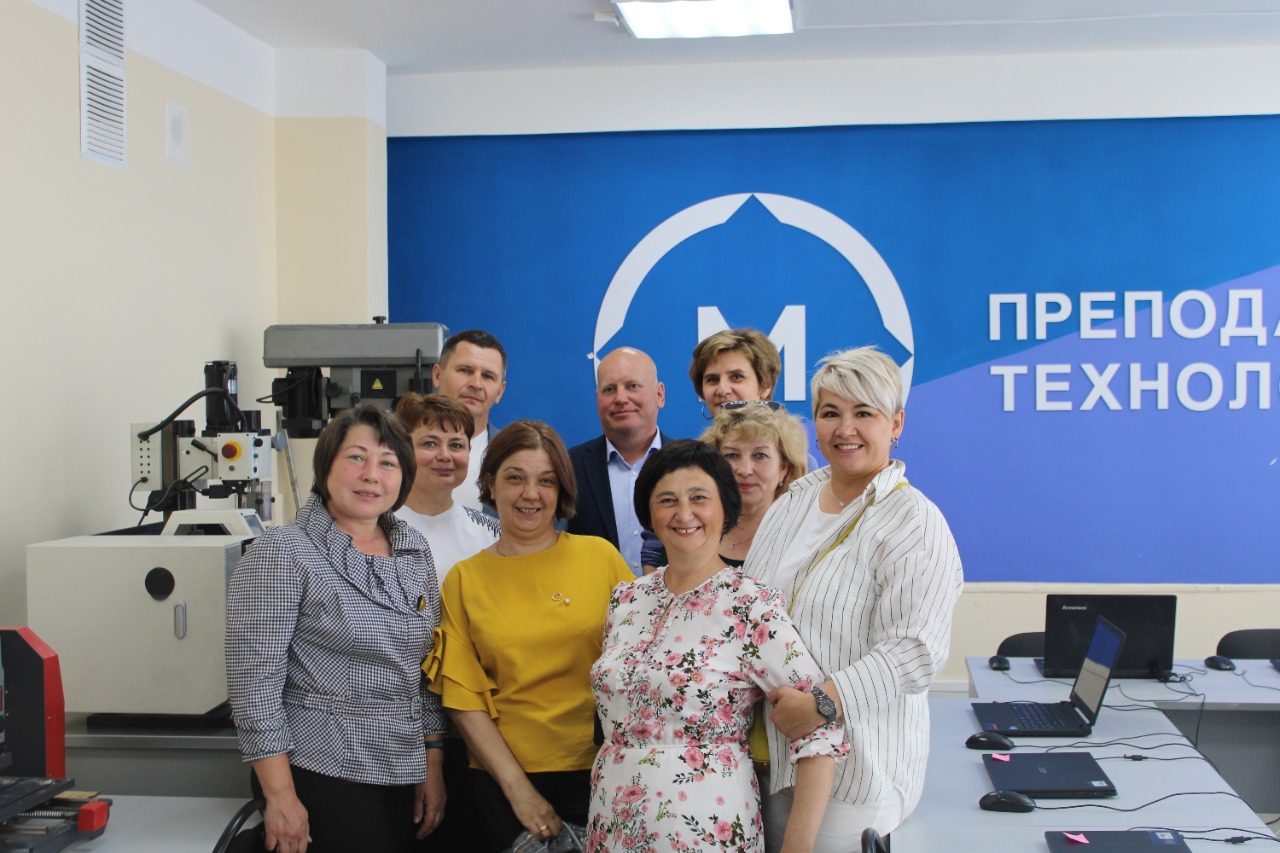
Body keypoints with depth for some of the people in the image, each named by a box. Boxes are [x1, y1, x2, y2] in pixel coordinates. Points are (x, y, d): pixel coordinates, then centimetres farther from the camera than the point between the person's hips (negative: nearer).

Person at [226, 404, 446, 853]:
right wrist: (280, 795, -16)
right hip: (320, 777, -6)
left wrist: (432, 766, 10)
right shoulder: (284, 551, -10)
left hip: (402, 778, 6)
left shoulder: (414, 550, 9)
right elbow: (254, 681, -14)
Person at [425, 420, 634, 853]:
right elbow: (463, 698, 0)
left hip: (599, 770, 0)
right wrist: (517, 787, -7)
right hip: (505, 777, 0)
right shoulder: (464, 580, 1)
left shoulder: (600, 556, 0)